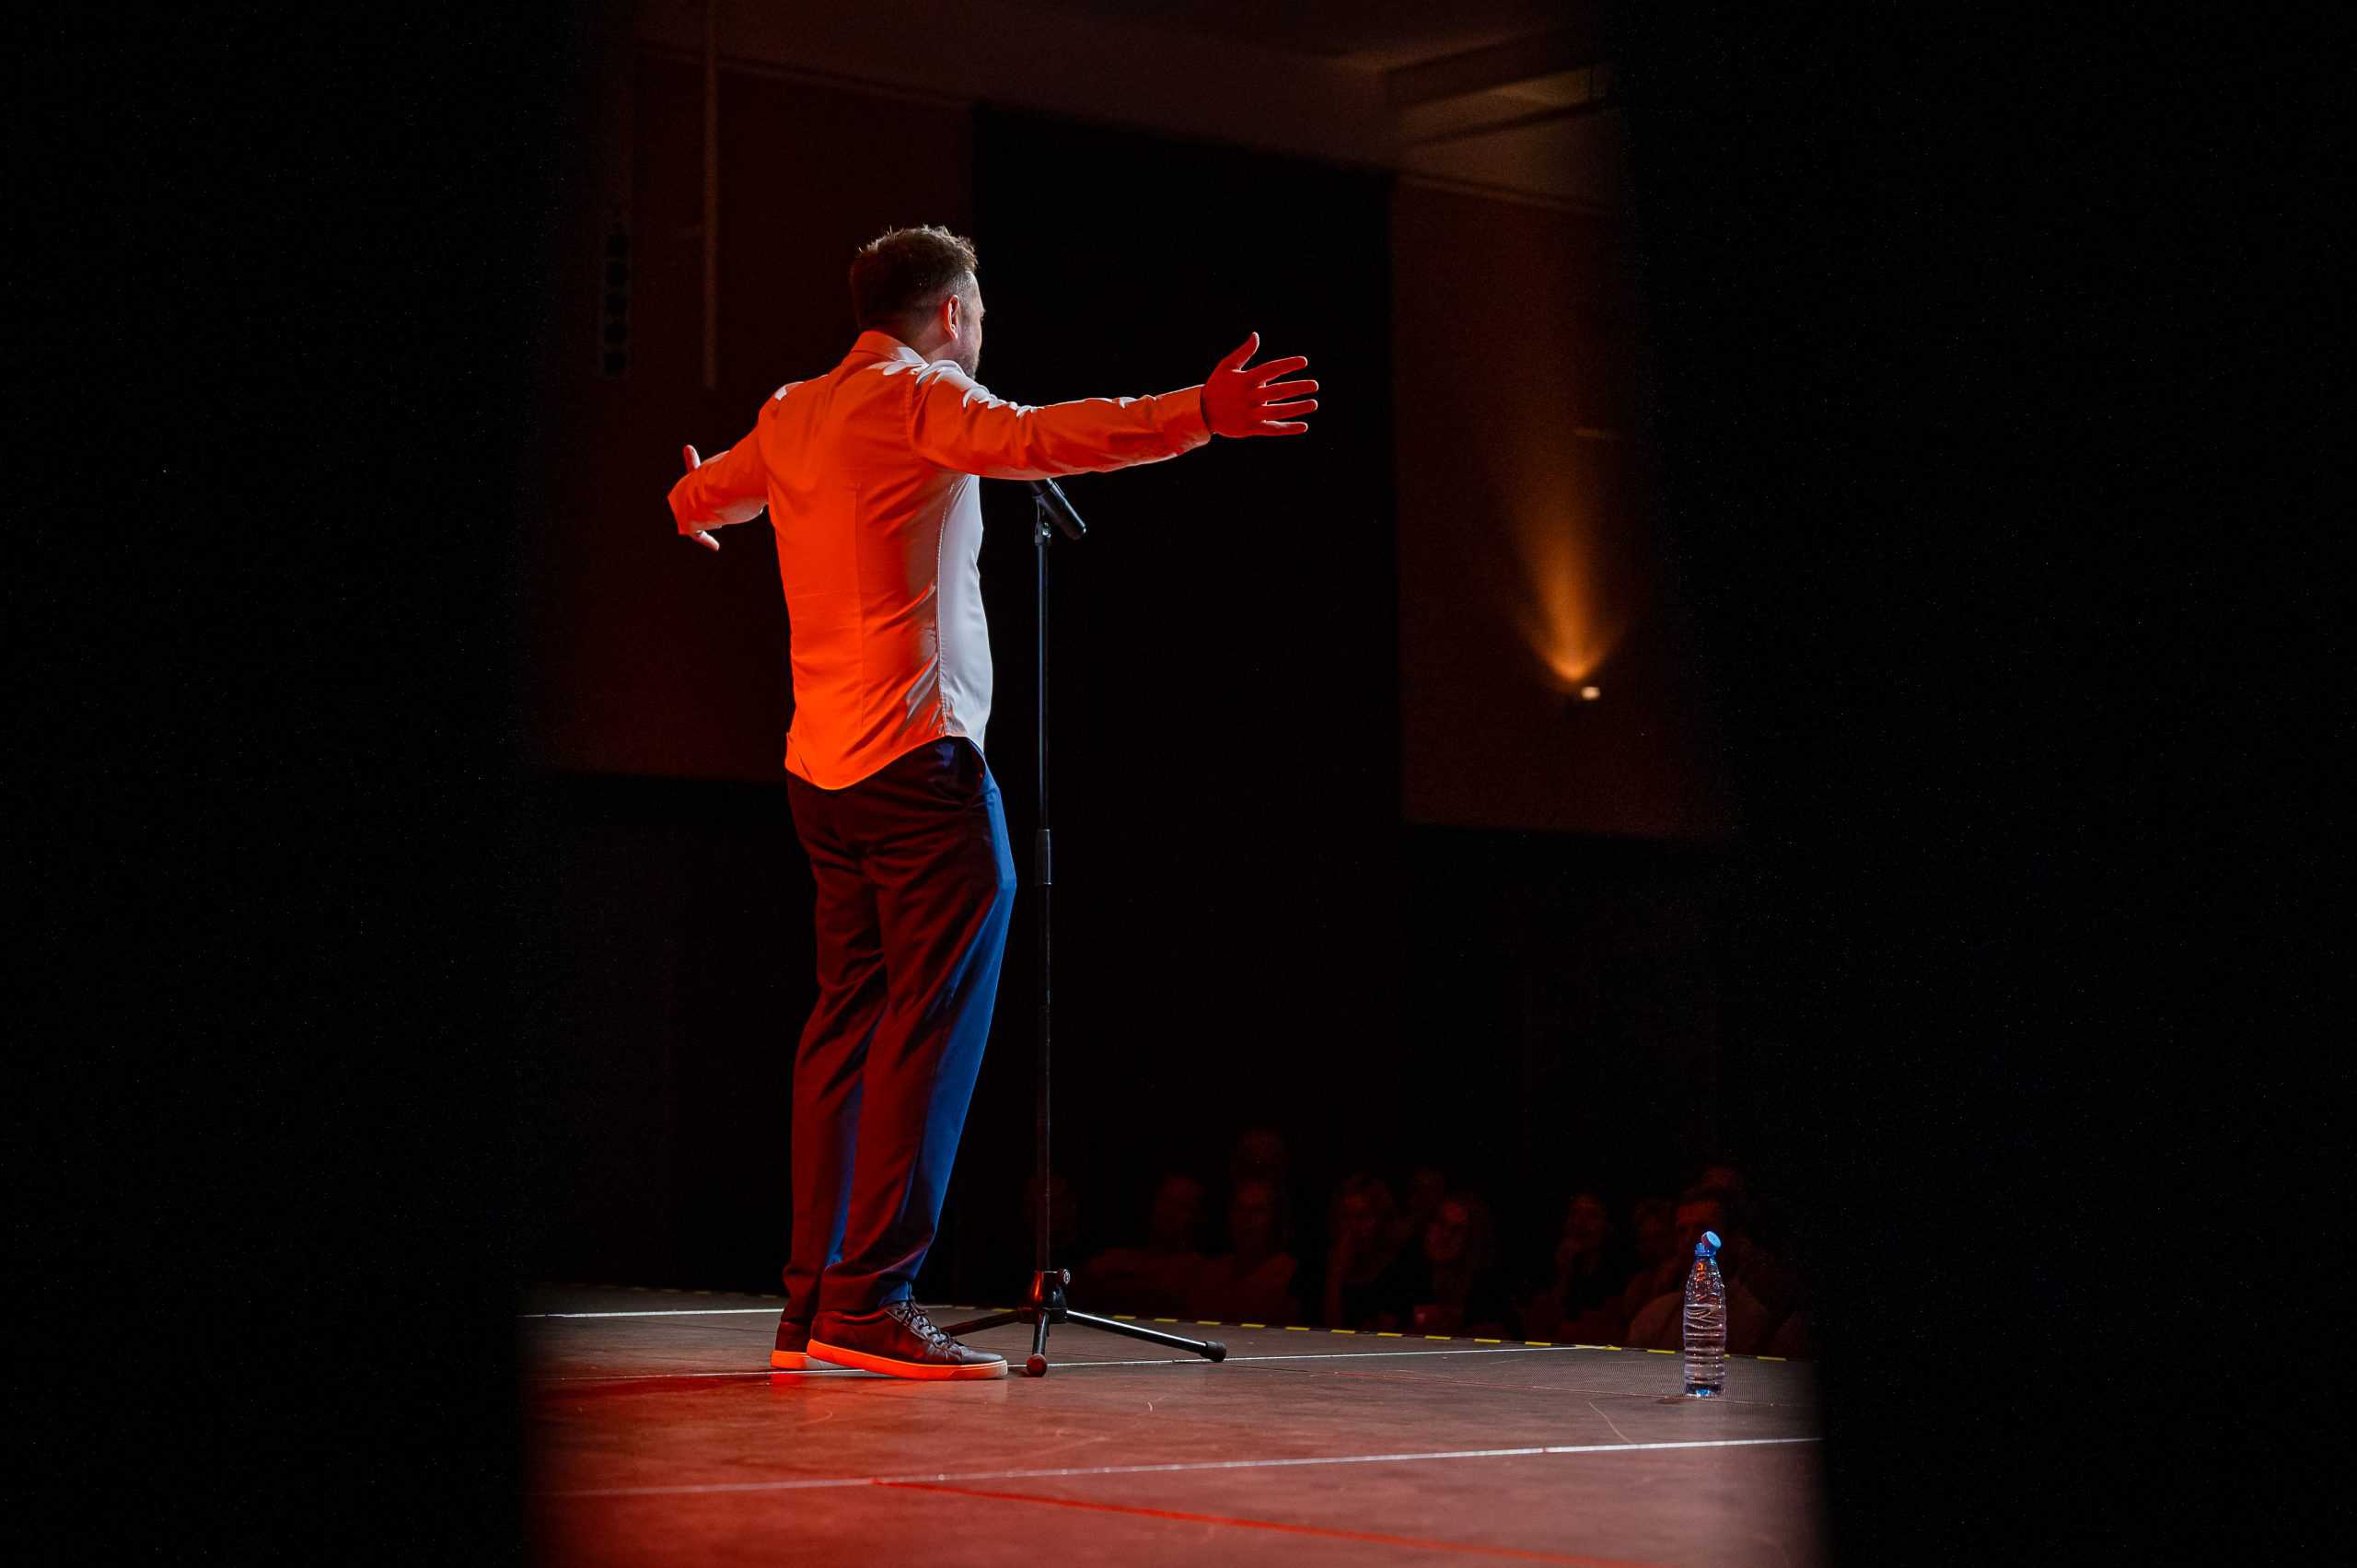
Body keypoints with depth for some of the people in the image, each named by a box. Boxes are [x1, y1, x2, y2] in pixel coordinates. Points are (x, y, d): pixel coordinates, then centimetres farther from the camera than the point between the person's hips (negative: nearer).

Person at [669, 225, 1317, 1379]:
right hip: (916, 755, -9)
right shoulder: (920, 397, -5)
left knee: (850, 1014, 11)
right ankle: (871, 1297, -16)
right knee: (934, 1016, -10)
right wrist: (1199, 415, -33)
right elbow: (1037, 438, -24)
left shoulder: (791, 413, 18)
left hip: (819, 760, 9)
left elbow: (700, 498, 37)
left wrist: (693, 505, 61)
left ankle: (811, 1297, 10)